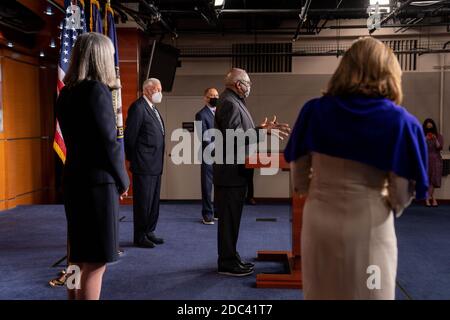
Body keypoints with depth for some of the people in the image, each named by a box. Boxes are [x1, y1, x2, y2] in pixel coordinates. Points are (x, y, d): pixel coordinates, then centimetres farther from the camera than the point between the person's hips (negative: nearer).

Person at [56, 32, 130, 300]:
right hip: (98, 182, -8)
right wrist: (122, 180, -3)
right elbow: (109, 142, -17)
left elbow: (78, 138, 12)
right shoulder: (97, 90, -15)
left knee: (80, 256, 20)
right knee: (95, 261, 0)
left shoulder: (67, 92, 9)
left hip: (75, 178, 9)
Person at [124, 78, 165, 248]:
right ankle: (139, 237, 10)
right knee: (142, 202, 0)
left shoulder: (153, 108, 16)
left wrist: (159, 161, 14)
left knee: (154, 201, 15)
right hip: (144, 165, -9)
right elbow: (130, 136, -14)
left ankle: (149, 232, 26)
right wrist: (133, 159, -7)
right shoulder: (138, 107, -12)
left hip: (155, 165, 9)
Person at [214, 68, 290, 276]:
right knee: (229, 218, -3)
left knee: (231, 217, 16)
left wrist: (263, 127, 8)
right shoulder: (229, 103, -15)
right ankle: (227, 263, 7)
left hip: (235, 170, 10)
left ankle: (230, 257, 26)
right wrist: (263, 131, -22)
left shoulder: (234, 102, 17)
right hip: (230, 171, -10)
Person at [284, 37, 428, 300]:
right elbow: (401, 194, -7)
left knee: (322, 293, 21)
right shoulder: (399, 121, -9)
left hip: (318, 221, 3)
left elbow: (299, 178, 3)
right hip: (368, 225, -2)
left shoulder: (314, 110, -3)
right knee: (367, 293, 17)